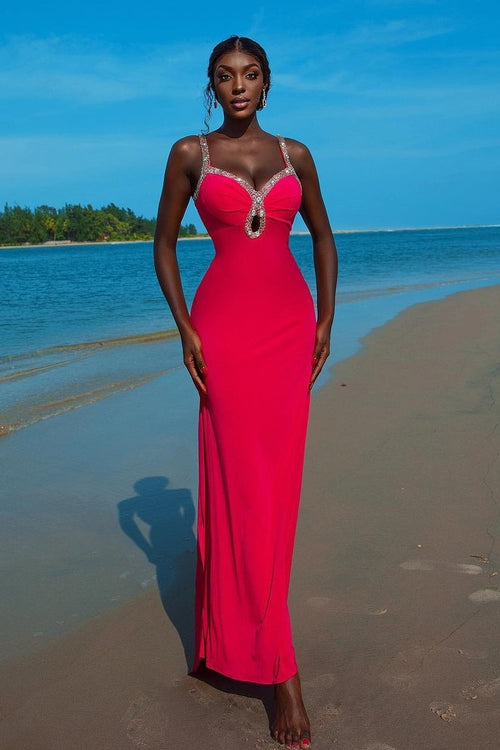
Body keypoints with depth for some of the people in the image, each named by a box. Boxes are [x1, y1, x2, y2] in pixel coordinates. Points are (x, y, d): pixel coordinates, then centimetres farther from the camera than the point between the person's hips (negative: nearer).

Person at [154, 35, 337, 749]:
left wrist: (325, 320, 5)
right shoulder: (190, 153, 4)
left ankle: (233, 617, 29)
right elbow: (164, 243, 6)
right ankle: (280, 668, 2)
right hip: (224, 323, -3)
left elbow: (323, 237, 16)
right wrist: (185, 329, -5)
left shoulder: (295, 154, 10)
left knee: (276, 480, 6)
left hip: (290, 324, 3)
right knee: (241, 481, -5)